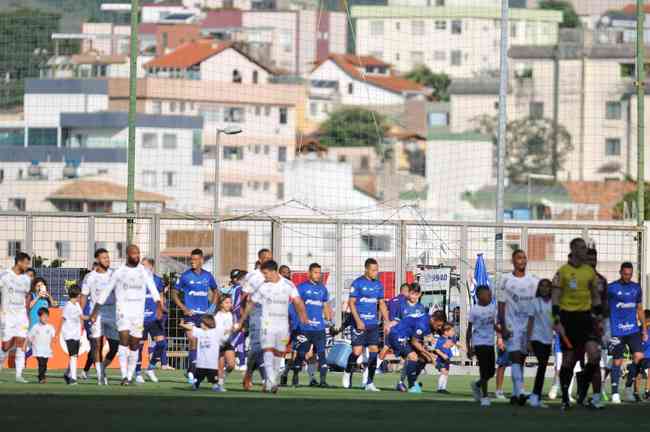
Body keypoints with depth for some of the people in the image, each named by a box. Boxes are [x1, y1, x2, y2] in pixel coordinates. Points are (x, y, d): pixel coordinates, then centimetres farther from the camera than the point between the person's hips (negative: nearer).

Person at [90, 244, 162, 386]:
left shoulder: (144, 272, 7)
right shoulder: (119, 272, 3)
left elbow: (153, 289, -3)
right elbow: (106, 292, 9)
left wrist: (158, 306, -19)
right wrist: (95, 312, 8)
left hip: (138, 313, 2)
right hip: (123, 310, -2)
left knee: (134, 345, 4)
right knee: (124, 338, -18)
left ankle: (130, 376, 14)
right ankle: (124, 376, -21)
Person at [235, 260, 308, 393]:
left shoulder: (288, 285, 1)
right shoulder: (262, 287, 2)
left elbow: (298, 301, -5)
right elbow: (251, 304, 10)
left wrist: (303, 315, -19)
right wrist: (241, 322, 13)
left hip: (283, 325, 2)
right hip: (267, 324, -2)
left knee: (279, 353, 6)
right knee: (268, 351, -16)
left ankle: (269, 382, 17)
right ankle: (271, 383, -25)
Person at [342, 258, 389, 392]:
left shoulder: (378, 284, 10)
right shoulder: (357, 283, -6)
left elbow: (382, 304, 17)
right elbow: (351, 303, -8)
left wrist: (386, 322, 9)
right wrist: (358, 321, -18)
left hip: (373, 324, 5)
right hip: (360, 324, -5)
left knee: (374, 351, -2)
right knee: (357, 351, -8)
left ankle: (370, 383, 3)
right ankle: (348, 373, 20)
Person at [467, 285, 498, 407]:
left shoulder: (492, 308, 8)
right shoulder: (474, 310, -7)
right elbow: (469, 330, -4)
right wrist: (469, 348, -8)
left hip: (490, 343, 6)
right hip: (479, 343, -6)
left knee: (491, 371, 7)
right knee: (484, 370, -9)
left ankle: (477, 385, 33)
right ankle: (484, 397, -1)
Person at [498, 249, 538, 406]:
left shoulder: (533, 281, 9)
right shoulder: (506, 280, -1)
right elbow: (501, 305, -1)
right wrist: (503, 327, -9)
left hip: (528, 324, 4)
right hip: (512, 325, -4)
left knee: (521, 359, 8)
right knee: (515, 357, -15)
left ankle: (515, 394, 14)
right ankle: (520, 392, -25)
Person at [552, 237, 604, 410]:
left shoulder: (590, 271, 10)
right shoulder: (563, 272, -4)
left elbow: (595, 296, 18)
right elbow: (555, 298, -5)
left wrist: (599, 316, 12)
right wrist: (557, 322, -13)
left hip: (585, 316, 3)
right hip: (568, 317, -3)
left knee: (594, 354, -13)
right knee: (568, 360, 3)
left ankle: (596, 397, -6)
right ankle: (565, 398, 16)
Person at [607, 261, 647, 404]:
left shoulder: (636, 288, 10)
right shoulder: (611, 288, -3)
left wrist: (644, 329, 15)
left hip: (633, 329, 4)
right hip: (617, 331, -4)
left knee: (639, 356, -10)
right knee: (617, 360, -2)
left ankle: (629, 387, 7)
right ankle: (615, 393, 5)